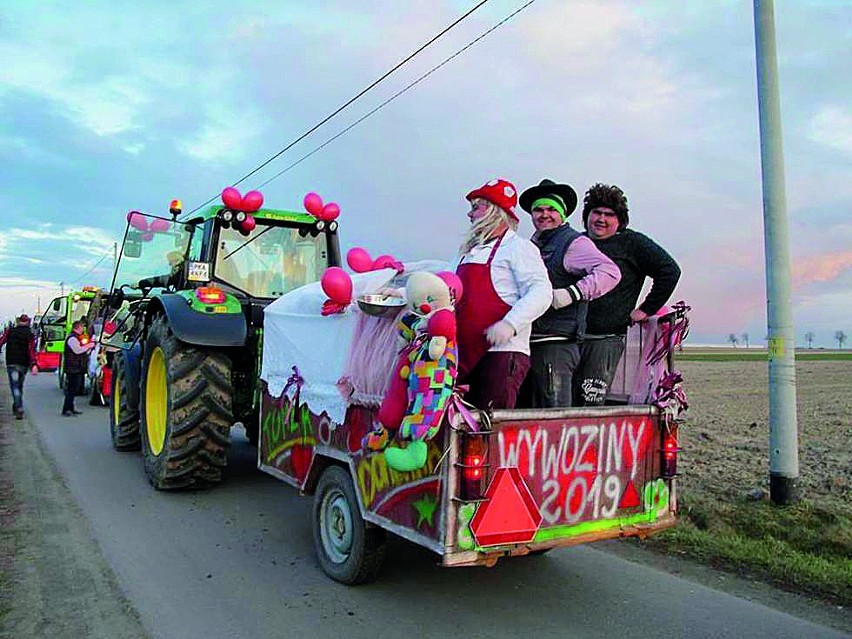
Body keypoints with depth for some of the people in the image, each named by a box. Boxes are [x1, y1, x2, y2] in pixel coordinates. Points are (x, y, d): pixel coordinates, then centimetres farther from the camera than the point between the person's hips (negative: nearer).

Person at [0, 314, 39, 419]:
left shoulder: (9, 331, 2)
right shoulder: (31, 334, -2)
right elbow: (32, 350, -11)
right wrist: (33, 365, -18)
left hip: (11, 363, -1)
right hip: (24, 364, 1)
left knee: (15, 386, -4)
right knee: (19, 386, 18)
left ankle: (19, 409, -18)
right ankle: (16, 407, 28)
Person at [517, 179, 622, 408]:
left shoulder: (573, 242, -2)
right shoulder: (533, 244, 21)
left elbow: (609, 272, -15)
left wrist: (572, 293, -23)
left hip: (556, 345, -8)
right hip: (529, 344, 8)